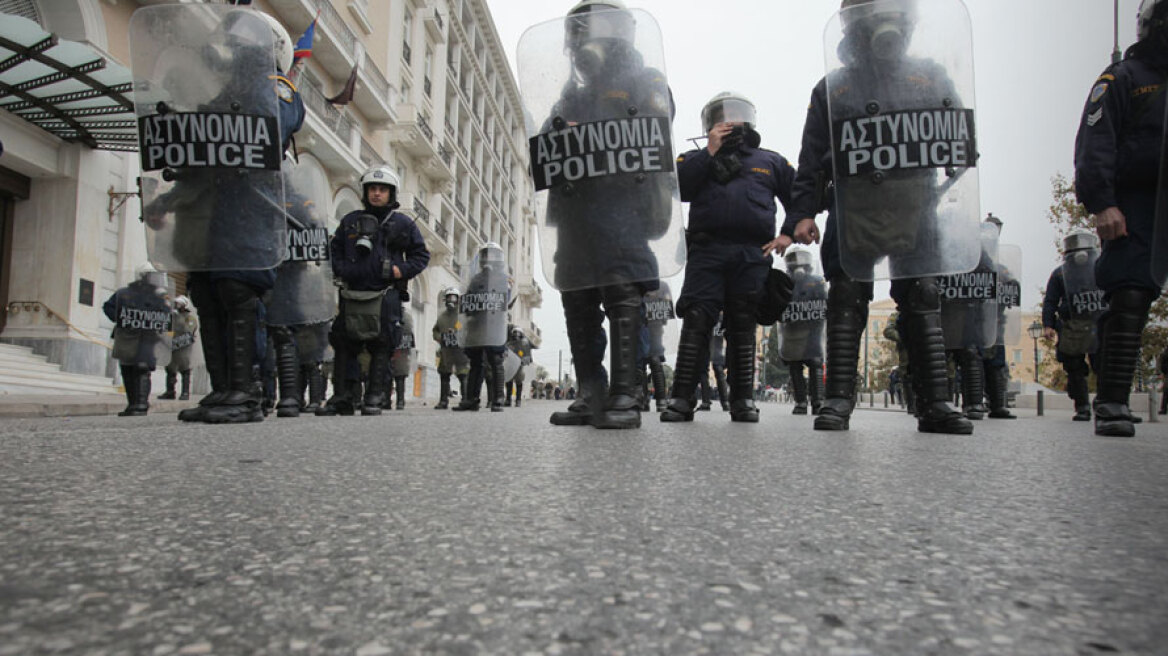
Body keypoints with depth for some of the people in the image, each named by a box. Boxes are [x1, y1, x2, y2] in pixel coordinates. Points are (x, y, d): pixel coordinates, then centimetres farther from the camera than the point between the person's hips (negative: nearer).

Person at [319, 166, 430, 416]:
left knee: (380, 347, -4)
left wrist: (403, 270, -3)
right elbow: (334, 249, 23)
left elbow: (421, 254, 12)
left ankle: (373, 399, 3)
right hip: (352, 295, 3)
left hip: (385, 295, -2)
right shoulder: (350, 221, 15)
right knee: (343, 345, 1)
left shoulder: (402, 224, 8)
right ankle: (342, 397, 8)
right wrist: (340, 270, 6)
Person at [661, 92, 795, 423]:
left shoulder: (771, 161, 23)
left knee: (742, 327, 2)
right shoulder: (698, 158, 19)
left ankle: (743, 399, 7)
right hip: (706, 251, -1)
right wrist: (709, 152, -1)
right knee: (696, 321, -11)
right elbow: (675, 187, -1)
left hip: (753, 256, 1)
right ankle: (683, 397, -11)